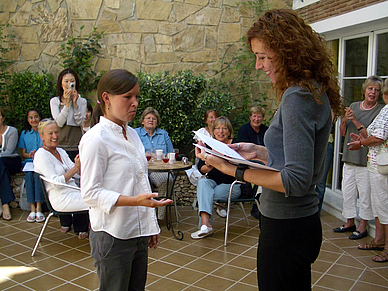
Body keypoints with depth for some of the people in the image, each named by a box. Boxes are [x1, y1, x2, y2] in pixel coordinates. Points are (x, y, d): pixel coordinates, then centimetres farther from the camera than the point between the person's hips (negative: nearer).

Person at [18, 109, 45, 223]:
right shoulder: (24, 133, 16)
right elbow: (23, 154, 15)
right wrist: (30, 155, -8)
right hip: (29, 162, 2)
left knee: (38, 174, -34)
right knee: (29, 175, -31)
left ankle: (39, 208, -35)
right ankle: (32, 209, -32)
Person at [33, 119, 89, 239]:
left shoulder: (61, 151, 13)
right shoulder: (41, 155, -10)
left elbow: (78, 174, 7)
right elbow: (56, 182, -18)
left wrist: (79, 164, -12)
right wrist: (75, 167, -23)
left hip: (72, 192, 8)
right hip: (60, 199, -8)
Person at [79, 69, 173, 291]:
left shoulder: (132, 134, 10)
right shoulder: (96, 139, -14)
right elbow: (90, 193, -17)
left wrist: (152, 224, 17)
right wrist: (135, 201, -28)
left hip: (139, 231, 7)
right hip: (112, 236, -7)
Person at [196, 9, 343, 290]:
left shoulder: (298, 97, -22)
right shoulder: (315, 92, 8)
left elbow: (296, 180, -26)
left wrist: (234, 170, -23)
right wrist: (259, 152, 8)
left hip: (286, 229, -10)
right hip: (299, 222, 10)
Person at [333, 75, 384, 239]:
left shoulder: (381, 111, -5)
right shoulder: (354, 106, 10)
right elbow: (342, 133, 11)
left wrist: (356, 122, -19)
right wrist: (344, 120, -8)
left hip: (366, 160, -5)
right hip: (349, 158, 5)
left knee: (365, 194, 1)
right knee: (347, 192, 13)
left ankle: (363, 226, 16)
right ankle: (350, 223, 28)